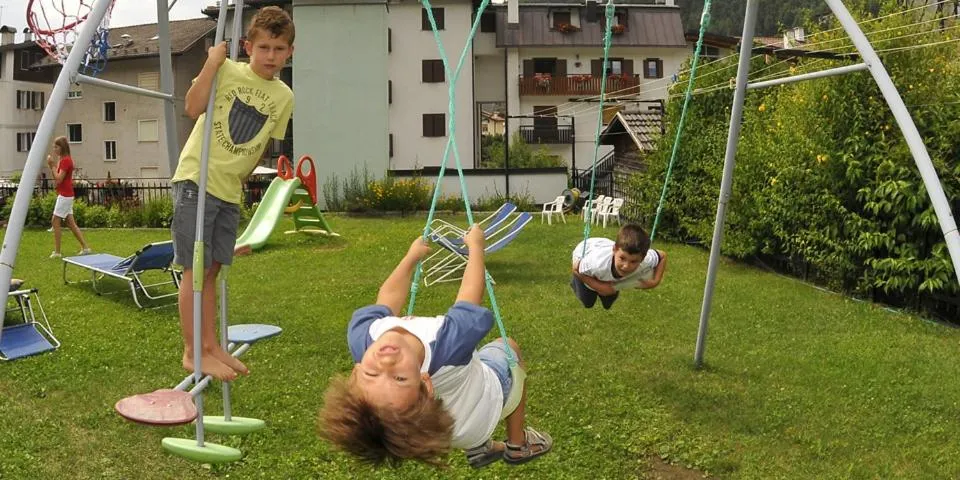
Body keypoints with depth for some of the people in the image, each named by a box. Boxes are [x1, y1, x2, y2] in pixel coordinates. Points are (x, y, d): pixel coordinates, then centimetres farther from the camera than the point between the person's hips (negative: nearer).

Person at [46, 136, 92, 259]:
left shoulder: (66, 160, -15)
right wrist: (51, 165, 4)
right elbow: (56, 179, 13)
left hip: (64, 195, -10)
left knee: (55, 222, -4)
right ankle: (85, 247, 10)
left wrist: (53, 165, -15)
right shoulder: (63, 160, 13)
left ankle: (57, 252, 0)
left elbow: (58, 179, -20)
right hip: (66, 195, 10)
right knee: (71, 223, 9)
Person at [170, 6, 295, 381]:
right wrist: (213, 61, -20)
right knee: (196, 267, -4)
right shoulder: (228, 71, -6)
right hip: (196, 180, -5)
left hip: (230, 191, 5)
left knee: (212, 268, 12)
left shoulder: (284, 98, 6)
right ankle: (192, 352, 4)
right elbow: (193, 108, -20)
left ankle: (211, 346, 20)